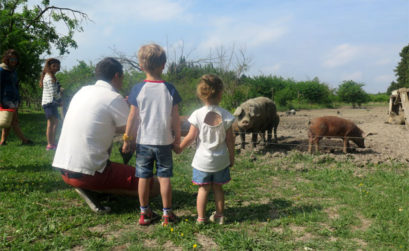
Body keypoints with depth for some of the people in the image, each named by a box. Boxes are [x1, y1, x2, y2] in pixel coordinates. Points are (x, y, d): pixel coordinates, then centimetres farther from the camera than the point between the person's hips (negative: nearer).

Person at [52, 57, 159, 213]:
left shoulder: (83, 91, 12)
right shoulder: (114, 98, -10)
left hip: (63, 170, 8)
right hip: (87, 173, -8)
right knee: (154, 186, -5)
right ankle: (91, 188, -6)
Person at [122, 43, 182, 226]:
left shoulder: (138, 89, -7)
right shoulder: (169, 89, -6)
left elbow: (132, 116, -4)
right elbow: (175, 117, -2)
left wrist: (127, 138, 6)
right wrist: (177, 137, 11)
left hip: (143, 141, 0)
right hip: (164, 142, 0)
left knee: (143, 177, 10)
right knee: (164, 177, 8)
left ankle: (144, 213, 20)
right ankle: (167, 214, 15)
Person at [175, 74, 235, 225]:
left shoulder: (197, 114, -14)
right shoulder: (225, 115, -9)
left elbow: (190, 137, -9)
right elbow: (230, 140, -4)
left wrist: (179, 148, 7)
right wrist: (231, 157, 9)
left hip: (202, 160, -1)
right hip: (221, 160, 2)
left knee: (203, 188, 10)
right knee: (218, 188, 16)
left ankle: (200, 218, 16)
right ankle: (219, 216, 26)